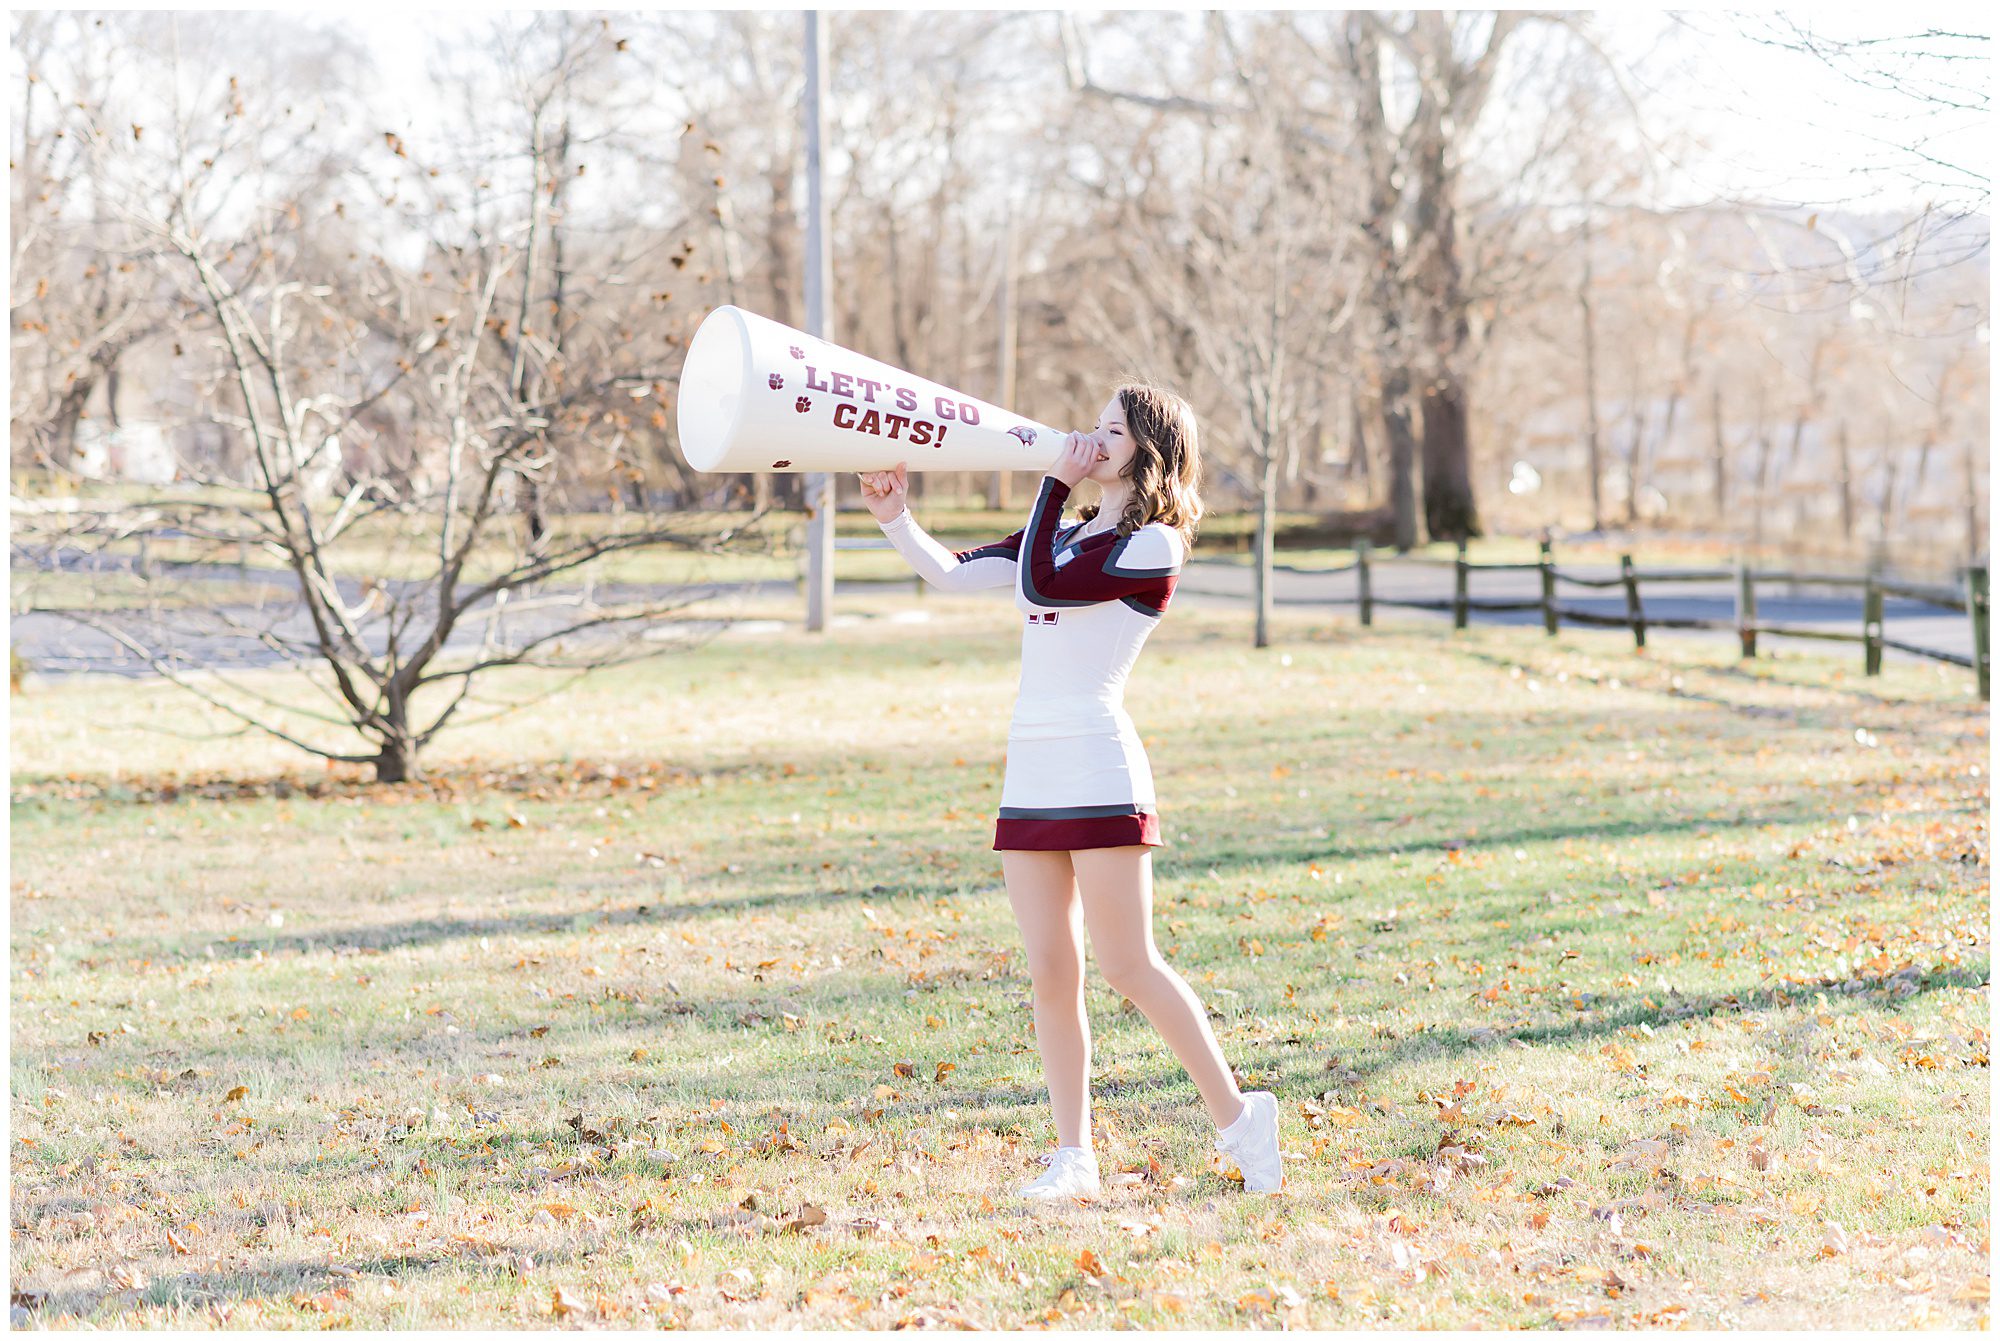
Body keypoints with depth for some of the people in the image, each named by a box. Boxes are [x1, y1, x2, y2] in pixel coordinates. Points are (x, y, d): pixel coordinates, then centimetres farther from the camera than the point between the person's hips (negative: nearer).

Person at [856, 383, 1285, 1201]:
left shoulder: (1153, 547, -5)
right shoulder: (1066, 534, 19)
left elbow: (1040, 586, -15)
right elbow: (953, 573, 16)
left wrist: (1056, 485, -7)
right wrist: (895, 518, 2)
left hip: (1099, 772, -7)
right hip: (1029, 778, 7)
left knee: (1127, 965, -7)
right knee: (1051, 972, 5)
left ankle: (1237, 1116, 5)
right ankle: (1074, 1158, 8)